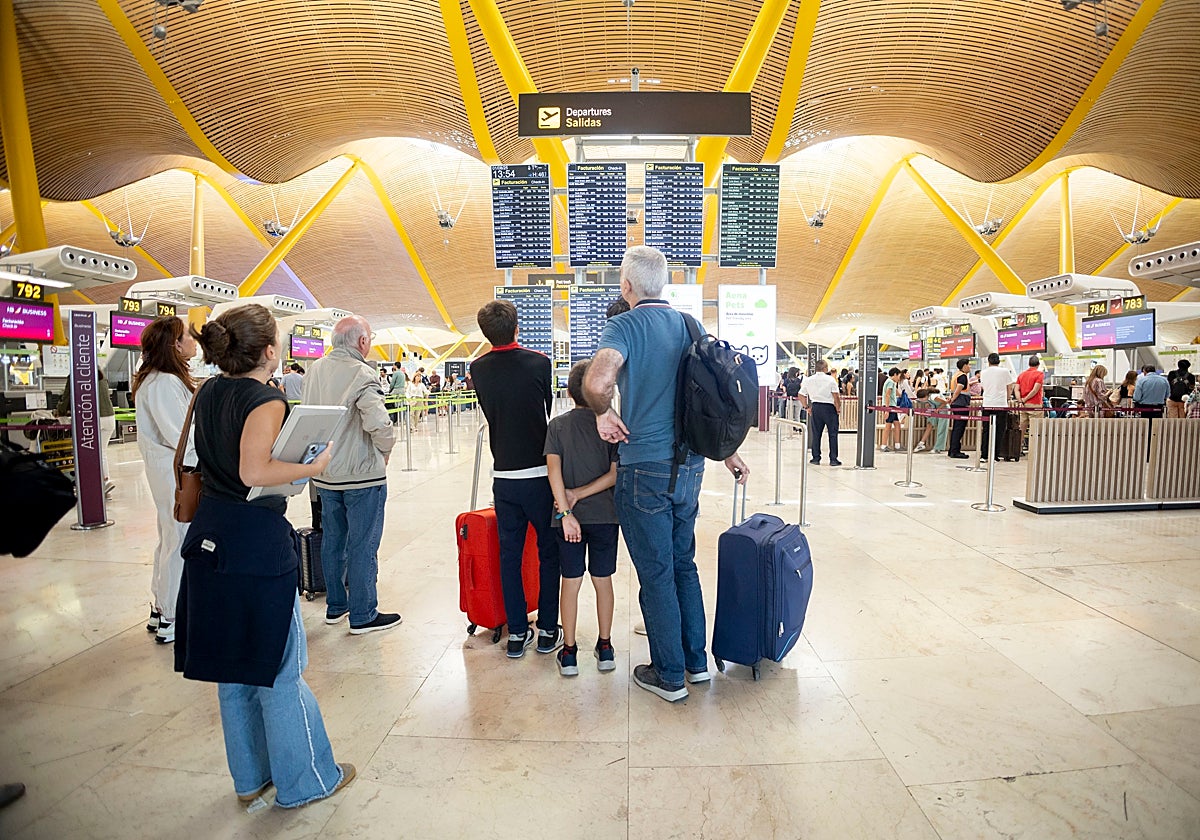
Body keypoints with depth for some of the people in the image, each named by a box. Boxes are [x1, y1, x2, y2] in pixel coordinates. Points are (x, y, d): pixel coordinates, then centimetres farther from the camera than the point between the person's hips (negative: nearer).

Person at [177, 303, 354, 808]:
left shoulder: (208, 393, 8)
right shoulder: (266, 400, -17)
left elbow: (190, 458, 21)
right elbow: (254, 472, -28)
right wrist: (314, 467, -16)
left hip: (211, 538, 9)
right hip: (258, 543, -8)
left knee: (233, 664, 19)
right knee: (279, 669, 5)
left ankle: (250, 777, 36)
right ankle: (305, 781, 23)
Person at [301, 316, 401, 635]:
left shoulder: (314, 370, 5)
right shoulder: (361, 373, -19)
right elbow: (379, 422, -30)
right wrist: (385, 449, -12)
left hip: (324, 473, 8)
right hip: (362, 476, -7)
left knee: (332, 540, 18)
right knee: (363, 546, 3)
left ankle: (335, 605, 32)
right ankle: (363, 615, 13)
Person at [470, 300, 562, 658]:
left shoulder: (479, 369, 0)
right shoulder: (538, 362, -9)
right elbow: (548, 409, 3)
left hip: (503, 476, 3)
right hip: (539, 472, -3)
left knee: (510, 553, 12)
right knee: (548, 552, 10)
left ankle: (517, 633, 19)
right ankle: (547, 631, 18)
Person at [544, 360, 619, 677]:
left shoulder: (557, 425, -2)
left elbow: (553, 468, -13)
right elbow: (616, 473, -12)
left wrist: (566, 510, -17)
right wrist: (581, 493, -10)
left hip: (569, 517, 0)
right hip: (604, 515, 0)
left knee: (570, 581, 9)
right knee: (603, 580, 13)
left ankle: (569, 652, 19)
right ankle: (605, 647, 25)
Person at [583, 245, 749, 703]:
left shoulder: (625, 325, -11)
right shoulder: (691, 325, 8)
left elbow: (597, 382, -32)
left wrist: (603, 413, -10)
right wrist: (729, 455, 21)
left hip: (646, 469, -6)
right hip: (690, 466, 7)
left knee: (656, 575, 7)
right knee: (684, 564, 20)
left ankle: (669, 676, 23)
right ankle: (697, 660, 34)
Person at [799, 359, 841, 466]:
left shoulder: (809, 380, 4)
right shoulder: (830, 379, -9)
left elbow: (801, 395, 8)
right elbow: (836, 396, -13)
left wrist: (806, 407, 16)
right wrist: (838, 408, 0)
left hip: (815, 407, 4)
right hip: (829, 407, -4)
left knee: (816, 434, 10)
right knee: (833, 434, 3)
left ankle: (816, 458, 13)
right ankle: (833, 459, 3)